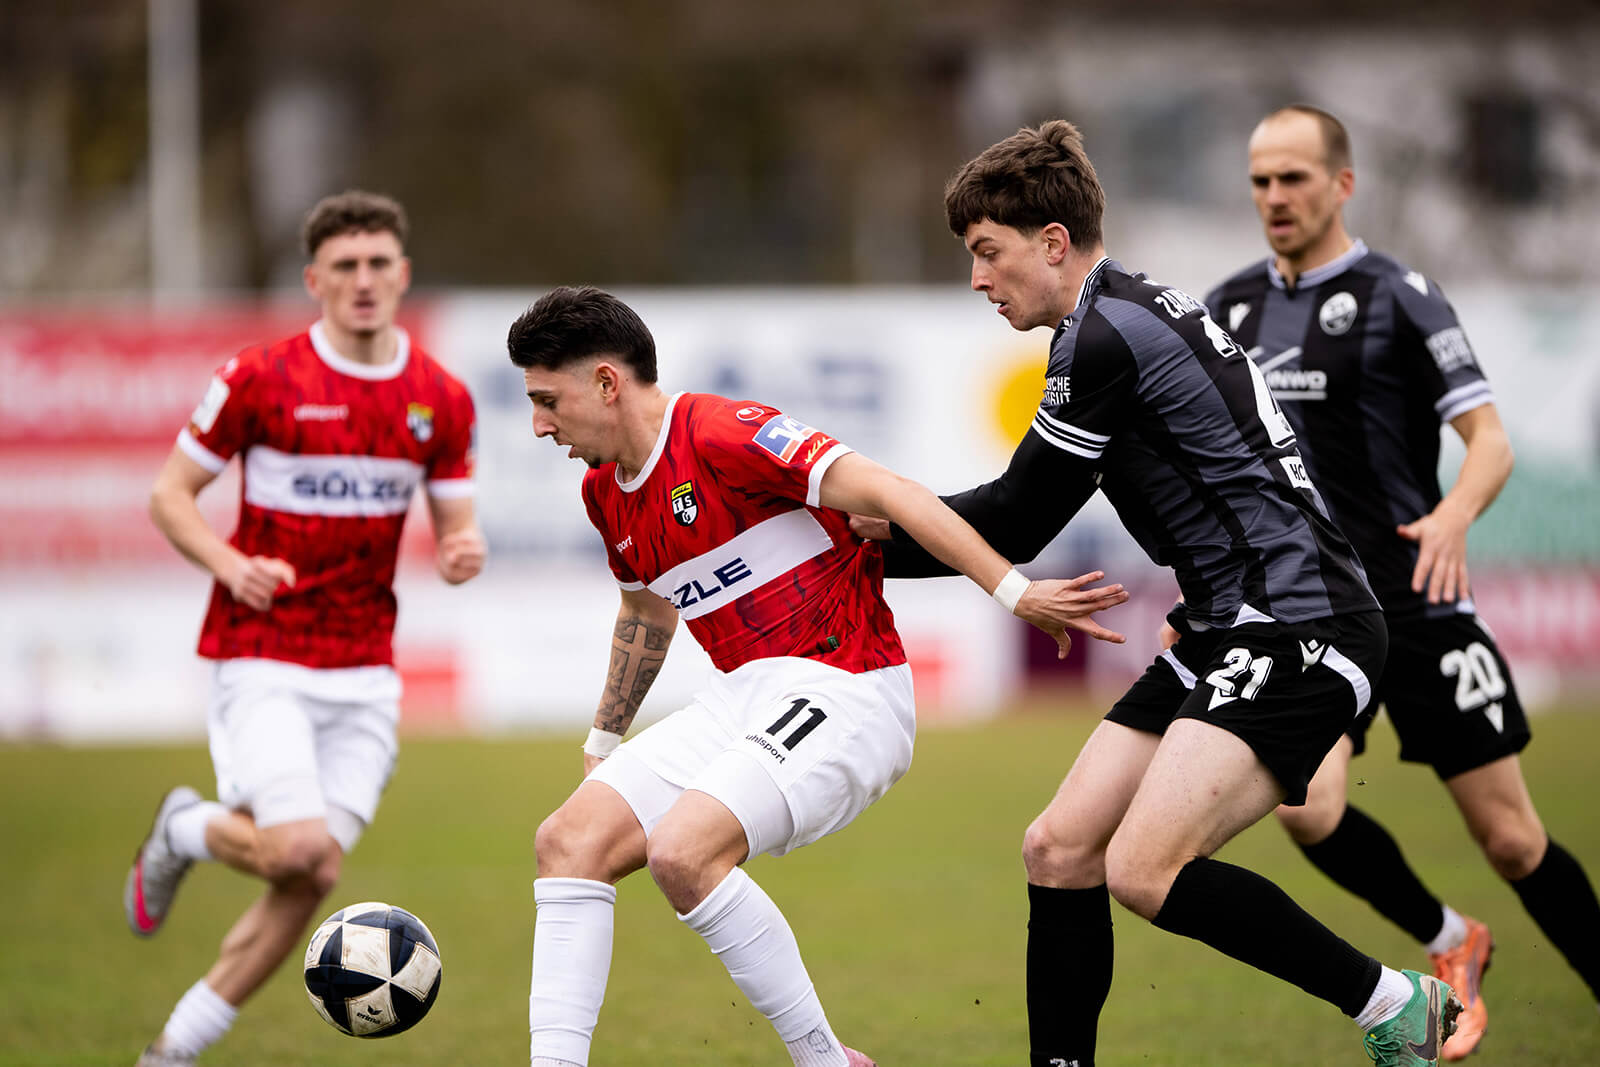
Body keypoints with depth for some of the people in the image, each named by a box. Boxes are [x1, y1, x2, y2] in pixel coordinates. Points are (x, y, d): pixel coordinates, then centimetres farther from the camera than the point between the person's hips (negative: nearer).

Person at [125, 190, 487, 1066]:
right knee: (300, 852, -20)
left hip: (364, 669, 4)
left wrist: (463, 552, -13)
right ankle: (186, 831, 14)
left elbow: (455, 525, 11)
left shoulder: (441, 400, 4)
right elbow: (170, 493, -1)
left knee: (310, 882, -2)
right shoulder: (261, 379, -8)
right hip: (262, 657, -4)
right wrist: (230, 563, -20)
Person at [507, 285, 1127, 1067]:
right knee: (568, 842, -6)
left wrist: (1015, 593, -26)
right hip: (740, 700, 9)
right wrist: (605, 741, 39)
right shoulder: (606, 493, 13)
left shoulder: (721, 435, -16)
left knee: (683, 851, -28)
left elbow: (887, 494, -21)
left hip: (842, 692, -9)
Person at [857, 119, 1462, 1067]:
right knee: (1060, 850, 4)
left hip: (1300, 627, -11)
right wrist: (895, 515, 17)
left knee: (1145, 869, -22)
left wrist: (876, 537, 6)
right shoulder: (1145, 309, 18)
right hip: (1231, 632, 11)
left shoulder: (1106, 339, -13)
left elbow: (1015, 526, -7)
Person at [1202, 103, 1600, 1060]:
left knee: (1510, 837, -2)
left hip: (1414, 597, -4)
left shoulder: (1396, 295, -5)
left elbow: (1491, 440, -10)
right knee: (1309, 811, -19)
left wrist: (1455, 513, -31)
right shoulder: (1231, 309, 10)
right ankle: (1450, 946, 8)